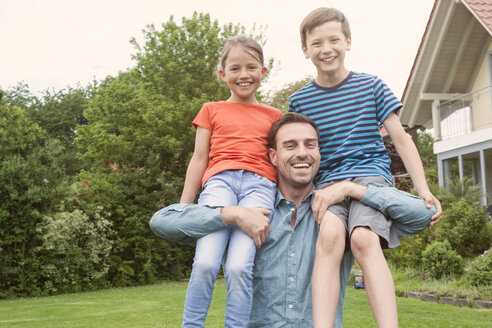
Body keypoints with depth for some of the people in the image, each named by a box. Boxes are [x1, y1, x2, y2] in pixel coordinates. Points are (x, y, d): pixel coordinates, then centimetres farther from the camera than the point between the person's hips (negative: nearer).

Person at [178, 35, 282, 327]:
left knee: (239, 265, -22)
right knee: (205, 262, -23)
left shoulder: (273, 115, 25)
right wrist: (183, 208, 12)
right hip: (220, 181, 0)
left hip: (259, 184, 0)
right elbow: (199, 159, 18)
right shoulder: (212, 110, 23)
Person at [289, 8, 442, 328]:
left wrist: (424, 191, -1)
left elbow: (401, 139, 7)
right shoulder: (299, 100, 9)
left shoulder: (371, 87, 8)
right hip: (328, 182, 1)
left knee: (363, 238, -31)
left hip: (371, 173, -1)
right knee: (330, 236, -31)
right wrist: (314, 190, -3)